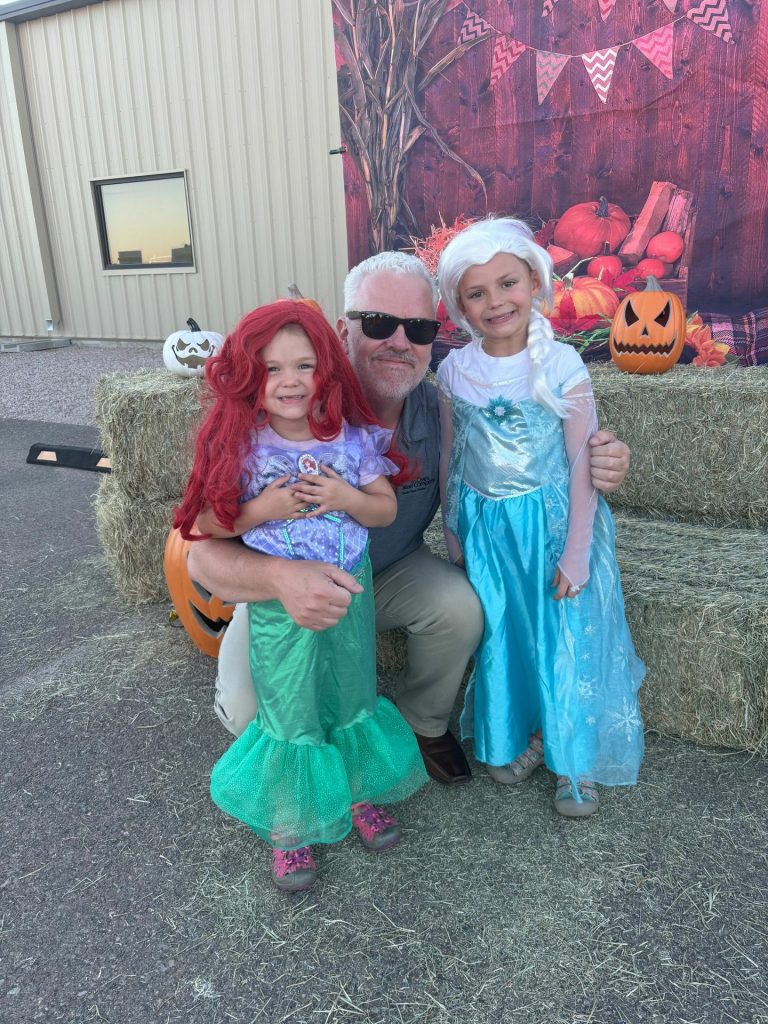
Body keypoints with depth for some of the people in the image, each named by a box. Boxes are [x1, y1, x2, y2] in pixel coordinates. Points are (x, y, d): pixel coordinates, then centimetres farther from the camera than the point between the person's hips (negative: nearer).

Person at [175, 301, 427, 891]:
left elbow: (386, 509, 0)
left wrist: (346, 498, -19)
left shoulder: (353, 439, -7)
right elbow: (207, 525, -8)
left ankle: (358, 793, 44)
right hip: (279, 604, -2)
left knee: (353, 702, 19)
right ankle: (291, 825, 33)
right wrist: (263, 508, -22)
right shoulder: (241, 446, -12)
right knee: (292, 716, 10)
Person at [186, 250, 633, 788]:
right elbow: (206, 554, -31)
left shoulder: (442, 410, -19)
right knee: (251, 709, -24)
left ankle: (424, 724, 8)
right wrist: (281, 577, -53)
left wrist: (595, 462, -29)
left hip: (392, 573, 3)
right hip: (283, 588, -2)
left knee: (462, 607, -24)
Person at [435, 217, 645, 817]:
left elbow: (583, 467, -10)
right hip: (486, 526, 3)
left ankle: (574, 762, 25)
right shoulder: (454, 372, -3)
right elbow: (450, 460, 6)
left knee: (566, 638, 4)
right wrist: (455, 535, 8)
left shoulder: (562, 367, -11)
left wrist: (575, 555, -12)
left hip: (552, 521, -2)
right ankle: (514, 737, 35)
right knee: (500, 636, 11)